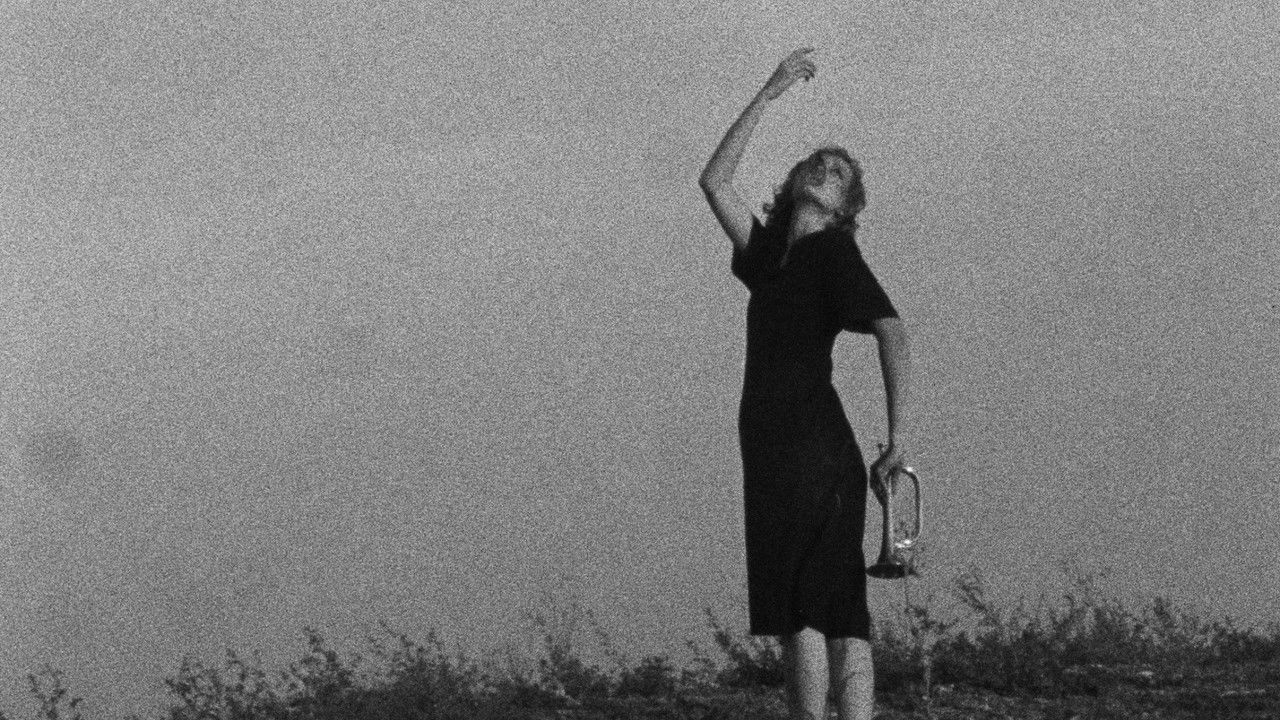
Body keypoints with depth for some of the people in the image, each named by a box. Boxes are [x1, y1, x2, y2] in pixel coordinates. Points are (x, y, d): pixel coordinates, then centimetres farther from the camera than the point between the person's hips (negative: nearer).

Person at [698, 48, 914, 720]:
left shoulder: (833, 250, 0)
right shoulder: (768, 255, 22)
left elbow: (892, 332, -12)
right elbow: (713, 180, 22)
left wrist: (898, 435, -17)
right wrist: (769, 94, 19)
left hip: (807, 445, -7)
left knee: (801, 614, -12)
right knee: (839, 617, 2)